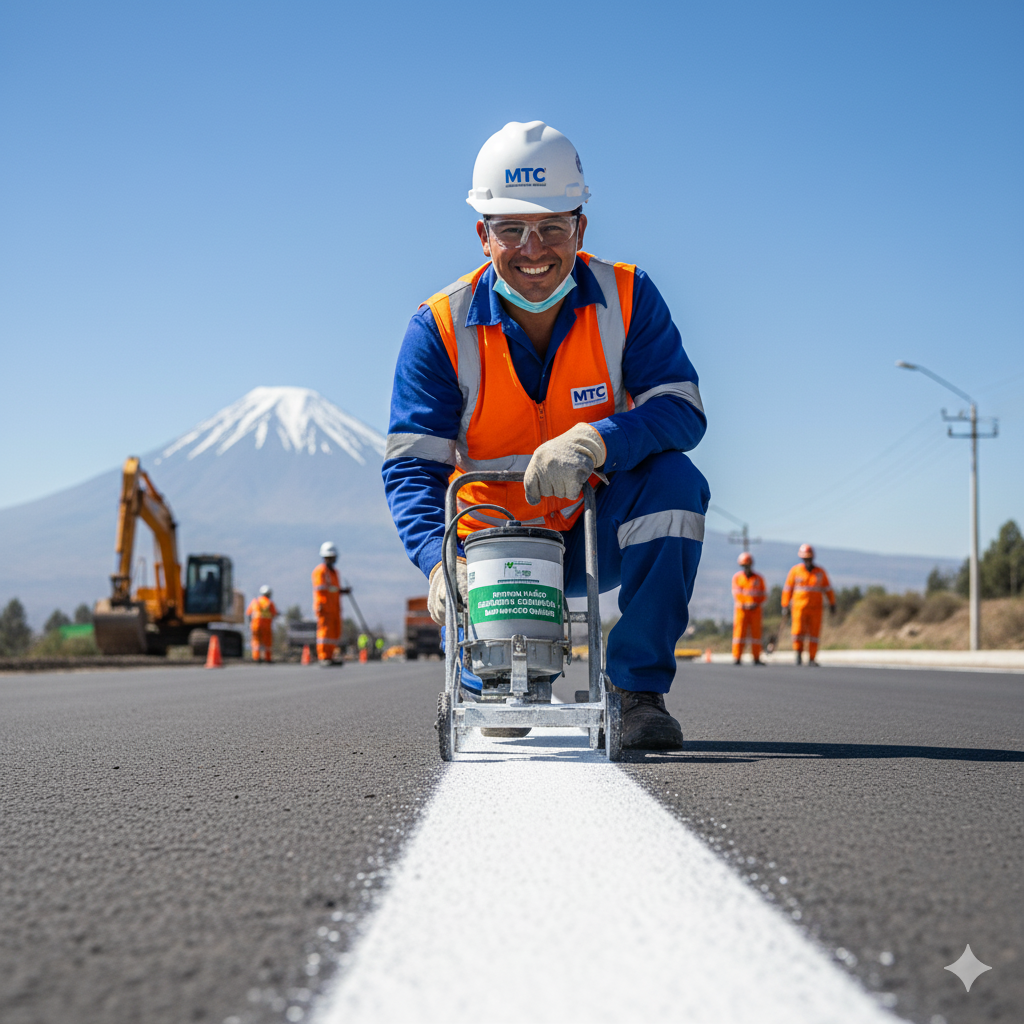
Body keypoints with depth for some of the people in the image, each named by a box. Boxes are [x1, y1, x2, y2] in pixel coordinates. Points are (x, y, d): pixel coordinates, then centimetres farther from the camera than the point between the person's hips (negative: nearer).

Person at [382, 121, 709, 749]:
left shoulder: (628, 299, -10)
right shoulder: (442, 329, -13)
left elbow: (681, 410, -20)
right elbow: (412, 467, -18)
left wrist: (594, 442, -40)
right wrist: (440, 560, -37)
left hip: (601, 536, 1)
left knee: (675, 480, -29)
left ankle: (639, 688, -18)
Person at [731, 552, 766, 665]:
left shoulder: (758, 578, 6)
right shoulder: (737, 577, 6)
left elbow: (764, 594, 8)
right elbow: (736, 594, 1)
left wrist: (757, 604, -9)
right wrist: (744, 605, -13)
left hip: (755, 609, 1)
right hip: (741, 609, -1)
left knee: (756, 632, 2)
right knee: (739, 632, -6)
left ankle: (756, 658, 7)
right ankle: (737, 657, -6)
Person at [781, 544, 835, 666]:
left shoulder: (820, 572, 4)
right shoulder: (795, 570, 1)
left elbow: (827, 589, 11)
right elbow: (788, 589, 4)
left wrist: (832, 604, 7)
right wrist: (785, 606, 1)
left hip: (816, 608, 1)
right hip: (799, 607, -1)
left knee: (814, 632, 1)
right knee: (798, 631, -15)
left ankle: (811, 659, 11)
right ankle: (798, 652, 6)